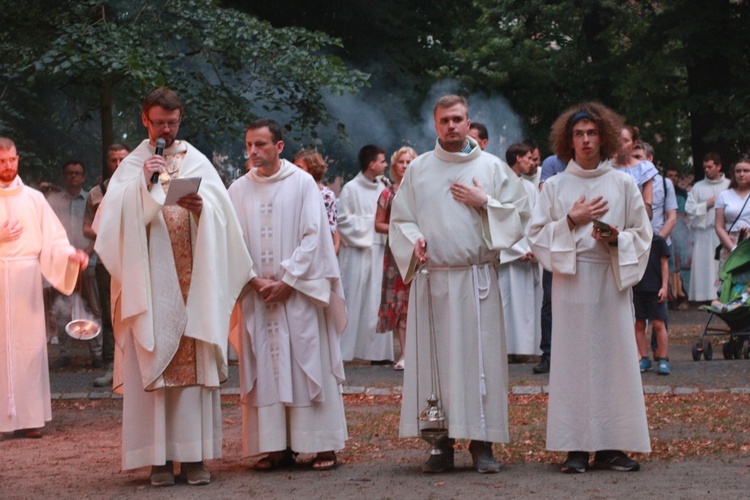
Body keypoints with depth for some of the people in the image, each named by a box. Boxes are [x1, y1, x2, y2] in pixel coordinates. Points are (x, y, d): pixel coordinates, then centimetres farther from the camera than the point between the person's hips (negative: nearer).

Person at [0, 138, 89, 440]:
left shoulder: (34, 199, 10)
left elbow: (53, 240, 5)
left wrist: (70, 254, -14)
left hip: (26, 284, 2)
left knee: (29, 347, 1)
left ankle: (28, 417, 4)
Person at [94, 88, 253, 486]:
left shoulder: (197, 163, 10)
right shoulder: (132, 166, 9)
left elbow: (221, 214, 2)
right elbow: (113, 214, -4)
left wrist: (201, 207, -19)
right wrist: (144, 183, -14)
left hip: (192, 283, 1)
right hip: (150, 280, -1)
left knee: (194, 363, -1)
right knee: (152, 365, -4)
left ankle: (193, 454, 2)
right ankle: (160, 456, -1)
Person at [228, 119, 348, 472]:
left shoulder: (302, 183, 0)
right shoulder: (239, 189, 7)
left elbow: (314, 235, -5)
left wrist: (287, 280, -11)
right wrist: (255, 280, -9)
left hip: (298, 293, -3)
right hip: (257, 295, 3)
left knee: (309, 365, -2)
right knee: (264, 368, 1)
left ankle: (322, 445, 2)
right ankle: (276, 446, 5)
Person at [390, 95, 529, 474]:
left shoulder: (492, 167, 8)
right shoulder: (418, 169, 11)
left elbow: (519, 213, 5)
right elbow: (400, 219, 11)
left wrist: (484, 202, -8)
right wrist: (414, 240, -8)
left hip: (477, 278, -1)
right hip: (432, 277, 1)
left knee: (480, 357, -3)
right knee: (434, 359, 0)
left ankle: (482, 443, 3)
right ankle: (442, 444, 6)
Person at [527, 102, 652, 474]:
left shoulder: (623, 185, 8)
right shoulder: (555, 187, 8)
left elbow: (642, 234, 8)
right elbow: (536, 234, 4)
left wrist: (617, 239, -11)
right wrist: (571, 222, -9)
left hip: (612, 279, 1)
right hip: (571, 281, 0)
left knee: (614, 356, -2)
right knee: (574, 359, -3)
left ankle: (610, 446, 3)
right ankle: (576, 447, -1)